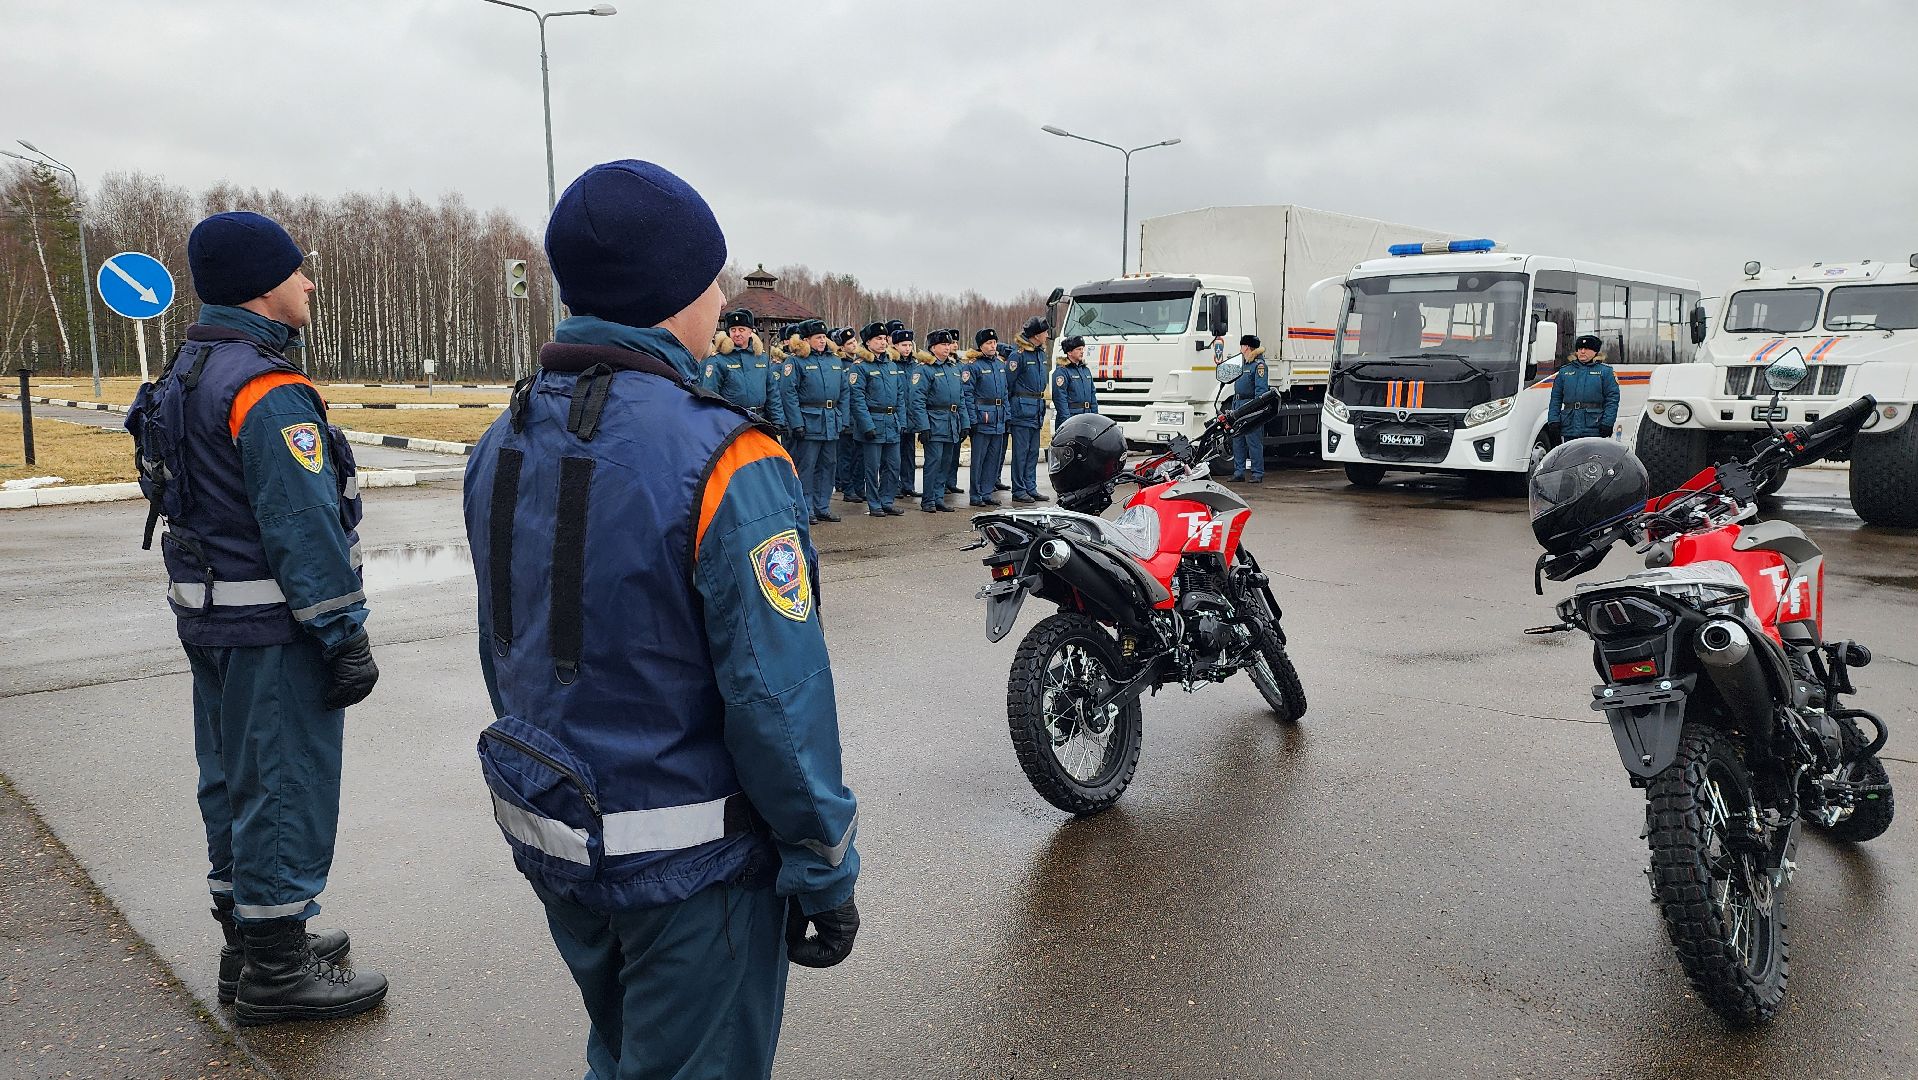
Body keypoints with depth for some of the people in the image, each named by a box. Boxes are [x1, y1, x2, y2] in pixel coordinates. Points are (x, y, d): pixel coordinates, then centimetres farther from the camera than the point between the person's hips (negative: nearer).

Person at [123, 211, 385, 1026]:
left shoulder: (186, 373, 12)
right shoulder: (265, 387, -20)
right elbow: (303, 526, -23)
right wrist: (346, 637, -18)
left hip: (207, 620, 10)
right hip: (272, 629, -10)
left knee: (234, 782, 18)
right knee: (286, 790, 0)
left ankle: (248, 943, 32)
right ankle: (276, 973, 11)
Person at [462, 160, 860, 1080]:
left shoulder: (502, 444, 0)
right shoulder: (724, 461, -24)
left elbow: (502, 651, 9)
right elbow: (776, 698, -24)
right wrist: (824, 868, -12)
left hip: (549, 839, 7)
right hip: (690, 864, -7)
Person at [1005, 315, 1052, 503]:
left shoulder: (1041, 353, 14)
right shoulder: (1019, 354, -12)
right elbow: (1006, 384, -11)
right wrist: (1006, 413, -12)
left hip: (1036, 412, 8)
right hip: (1022, 410, -8)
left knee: (1033, 452, 11)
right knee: (1021, 451, -3)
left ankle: (1030, 488, 18)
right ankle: (1019, 490, 3)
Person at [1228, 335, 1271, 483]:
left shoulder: (1259, 365, -8)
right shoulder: (1244, 365, 21)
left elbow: (1261, 389, -16)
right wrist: (1233, 408, 22)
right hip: (1238, 407, 10)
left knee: (1254, 443, -8)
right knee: (1237, 441, 10)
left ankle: (1257, 474, -6)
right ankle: (1239, 472, 15)